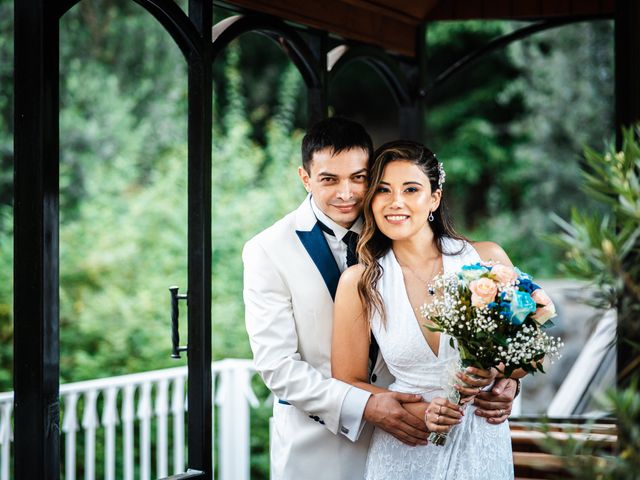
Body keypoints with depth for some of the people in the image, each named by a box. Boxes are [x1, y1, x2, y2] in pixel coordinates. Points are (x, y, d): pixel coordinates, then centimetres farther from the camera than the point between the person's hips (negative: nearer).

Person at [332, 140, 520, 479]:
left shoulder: (487, 259, -6)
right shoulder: (359, 282, -6)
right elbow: (348, 382, -1)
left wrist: (496, 373, -16)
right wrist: (416, 411, -17)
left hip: (480, 446, 1)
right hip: (403, 452, 0)